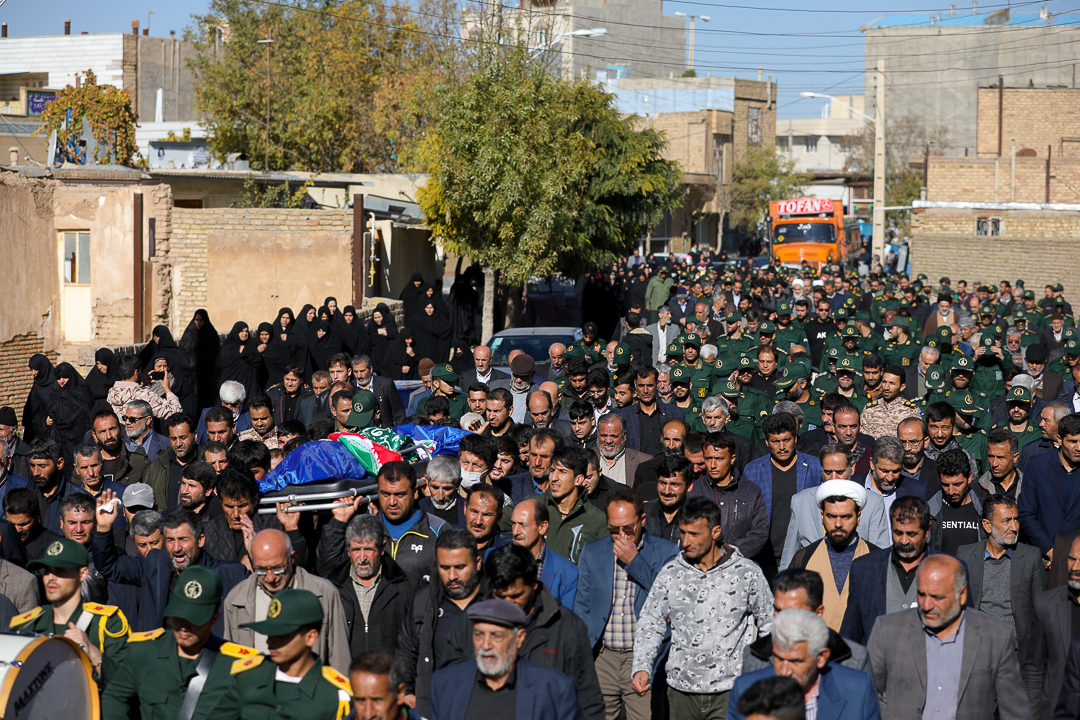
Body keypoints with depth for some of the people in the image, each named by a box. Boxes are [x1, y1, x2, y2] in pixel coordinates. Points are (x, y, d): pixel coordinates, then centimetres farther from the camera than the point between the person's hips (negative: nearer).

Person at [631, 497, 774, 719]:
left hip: (730, 690, -3)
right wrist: (642, 667, -9)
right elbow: (650, 624, 7)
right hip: (681, 690, 3)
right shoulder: (670, 574, 4)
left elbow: (770, 625, 8)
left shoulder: (747, 574, -2)